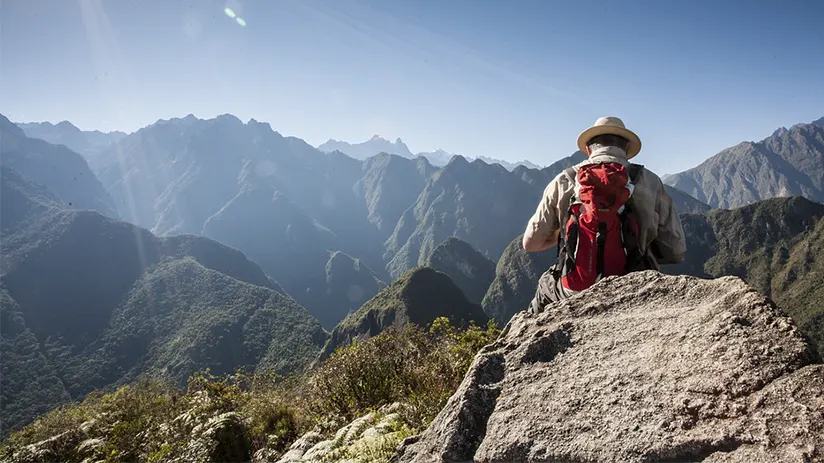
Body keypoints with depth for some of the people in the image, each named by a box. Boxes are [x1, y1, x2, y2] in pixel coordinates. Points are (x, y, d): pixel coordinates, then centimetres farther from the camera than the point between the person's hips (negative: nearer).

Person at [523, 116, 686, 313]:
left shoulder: (564, 181, -1)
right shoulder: (650, 182, -1)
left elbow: (531, 243, 5)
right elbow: (676, 251, 0)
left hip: (574, 294, 1)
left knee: (545, 284, 33)